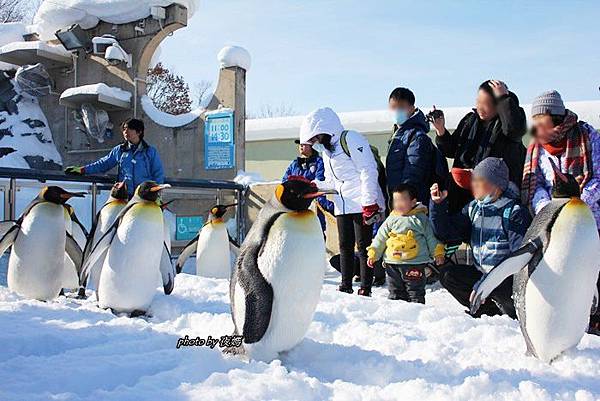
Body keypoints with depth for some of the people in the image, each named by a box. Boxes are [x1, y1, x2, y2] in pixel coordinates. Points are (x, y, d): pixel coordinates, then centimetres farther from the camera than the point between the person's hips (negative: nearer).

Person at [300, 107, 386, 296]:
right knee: (345, 246, 10)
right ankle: (346, 286, 18)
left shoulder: (350, 139, -11)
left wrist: (369, 202, -21)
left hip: (361, 203, -8)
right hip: (342, 205, 9)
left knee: (363, 245, -4)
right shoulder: (326, 150, 18)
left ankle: (365, 288, 3)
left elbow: (368, 170, -17)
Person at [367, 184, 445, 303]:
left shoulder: (421, 218, -1)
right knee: (395, 291, 13)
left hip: (415, 264, -3)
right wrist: (373, 254, 4)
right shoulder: (391, 220, 6)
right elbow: (380, 238, 9)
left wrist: (438, 253, 0)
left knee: (415, 293, 5)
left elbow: (431, 237, 3)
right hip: (392, 264, 4)